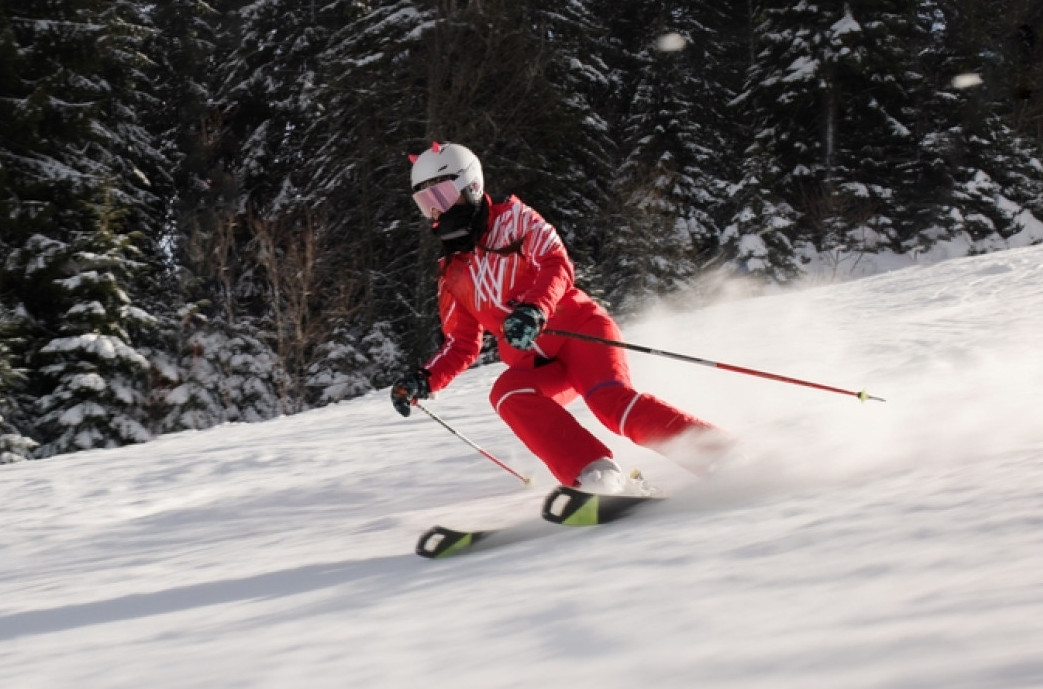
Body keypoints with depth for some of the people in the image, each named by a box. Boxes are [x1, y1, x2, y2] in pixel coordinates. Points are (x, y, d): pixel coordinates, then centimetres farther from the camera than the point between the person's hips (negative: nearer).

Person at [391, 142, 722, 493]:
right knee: (507, 392, -30)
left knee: (609, 399, -32)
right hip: (536, 365, 4)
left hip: (579, 329, -4)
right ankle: (596, 477, -44)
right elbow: (462, 346, 23)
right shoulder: (452, 275, 21)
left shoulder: (511, 218, 5)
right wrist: (423, 380, 5)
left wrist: (534, 310, -30)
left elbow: (556, 265, -10)